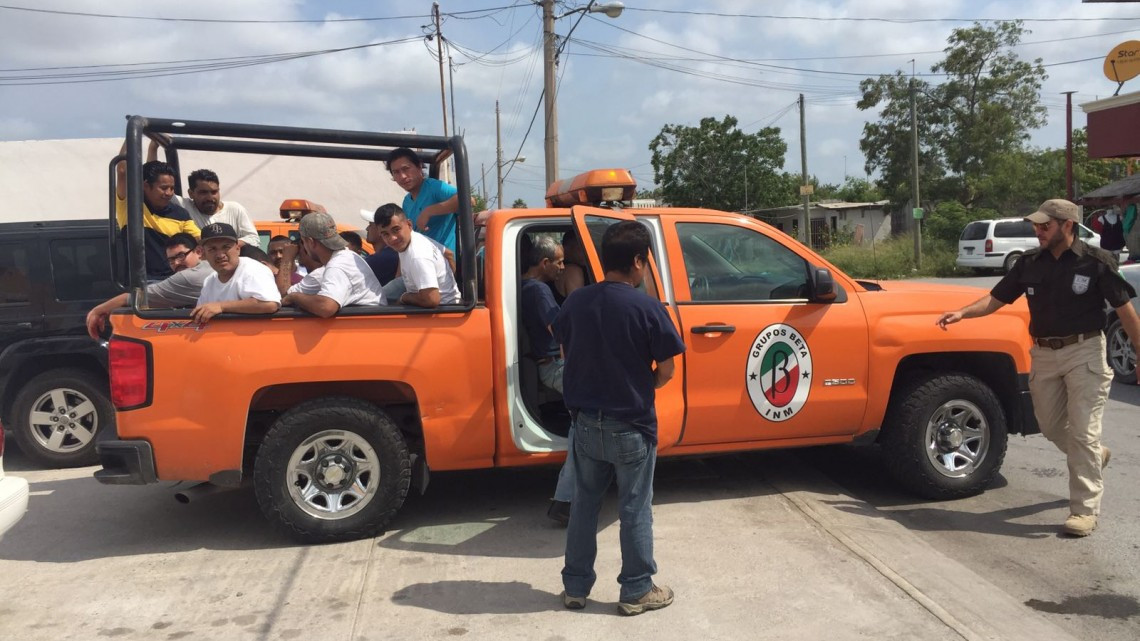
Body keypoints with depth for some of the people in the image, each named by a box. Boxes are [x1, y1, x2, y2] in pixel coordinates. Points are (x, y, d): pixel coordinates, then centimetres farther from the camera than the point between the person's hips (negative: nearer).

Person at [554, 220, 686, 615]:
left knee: (584, 506, 16)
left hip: (585, 423, 4)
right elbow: (665, 370, -11)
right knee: (634, 511, 9)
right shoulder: (647, 309, -16)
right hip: (631, 427, -4)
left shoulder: (575, 302, -3)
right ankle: (636, 591, 20)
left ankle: (575, 587, 25)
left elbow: (566, 353, 7)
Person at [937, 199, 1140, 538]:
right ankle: (1094, 456, 45)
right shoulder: (1030, 263, 3)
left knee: (1082, 431, -3)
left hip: (1084, 352, -5)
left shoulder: (1096, 262, -9)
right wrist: (962, 313, -12)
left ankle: (1085, 509, 7)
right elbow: (996, 298, 4)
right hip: (1044, 354, 5)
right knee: (1051, 425, 14)